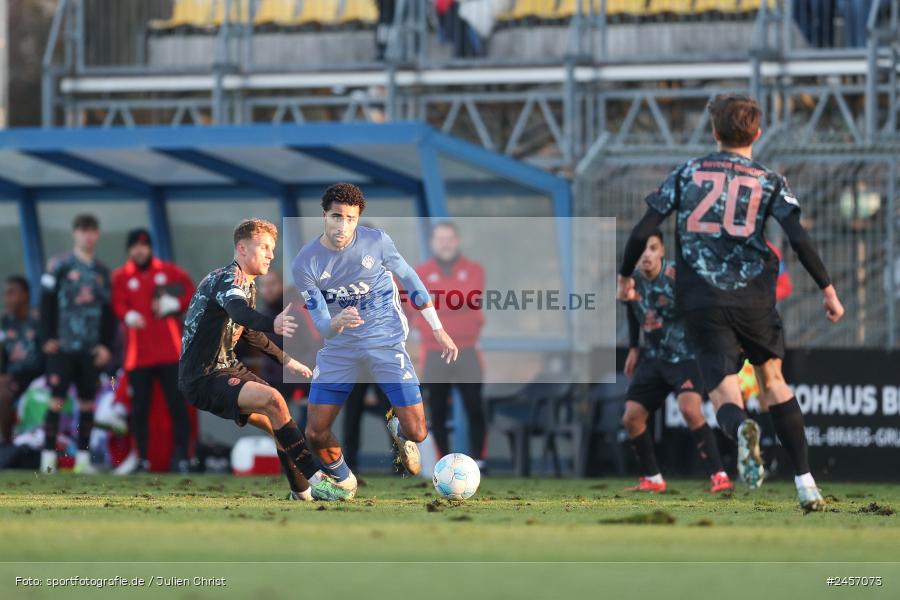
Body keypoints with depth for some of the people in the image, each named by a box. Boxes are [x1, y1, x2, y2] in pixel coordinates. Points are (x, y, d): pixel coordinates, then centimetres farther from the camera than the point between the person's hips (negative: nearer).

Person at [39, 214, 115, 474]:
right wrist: (48, 337, -11)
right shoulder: (60, 265, -1)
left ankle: (83, 458, 10)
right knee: (57, 400, -8)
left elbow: (108, 311, 15)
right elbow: (47, 303, -4)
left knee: (88, 402, 5)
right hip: (62, 345, -4)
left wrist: (106, 345, 6)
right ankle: (48, 457, -6)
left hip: (91, 349, 5)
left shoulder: (102, 272, 13)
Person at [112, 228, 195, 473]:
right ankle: (142, 459, 9)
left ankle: (181, 457, -1)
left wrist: (173, 304, -8)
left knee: (177, 404, -3)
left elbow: (191, 293, 10)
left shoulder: (169, 272, 8)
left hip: (170, 352, 0)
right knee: (139, 407, 2)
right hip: (138, 353, 0)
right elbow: (117, 304, -6)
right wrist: (129, 316, -26)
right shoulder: (120, 277, 5)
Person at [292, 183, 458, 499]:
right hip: (340, 347, 1)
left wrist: (438, 330, 6)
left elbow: (409, 279, 4)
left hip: (385, 339, -1)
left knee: (416, 433, -10)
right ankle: (342, 479, 28)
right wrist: (338, 323, -37)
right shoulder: (305, 264, -13)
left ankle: (398, 430, 31)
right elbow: (322, 327, -12)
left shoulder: (375, 241, -13)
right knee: (315, 432, -6)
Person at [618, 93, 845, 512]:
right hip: (754, 299, 0)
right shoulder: (769, 182, 5)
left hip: (702, 304, 0)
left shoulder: (686, 174, 8)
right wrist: (828, 289, 0)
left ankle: (741, 429, -41)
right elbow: (799, 240, -8)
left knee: (725, 393, -2)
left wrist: (625, 277, 20)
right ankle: (806, 485, 11)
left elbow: (642, 232, 5)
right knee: (773, 382, 17)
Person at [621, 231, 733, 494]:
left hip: (685, 355, -7)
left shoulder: (676, 277, -22)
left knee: (689, 408, -29)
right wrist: (634, 348, 17)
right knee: (631, 418, 2)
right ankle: (652, 479, 21)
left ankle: (718, 475, -24)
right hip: (654, 356, 7)